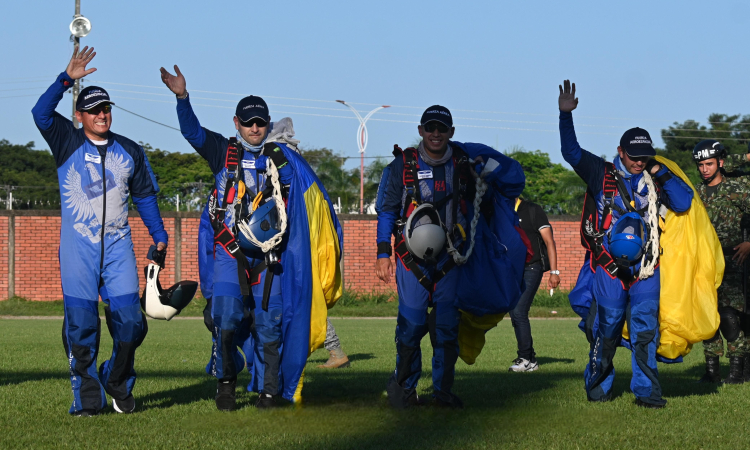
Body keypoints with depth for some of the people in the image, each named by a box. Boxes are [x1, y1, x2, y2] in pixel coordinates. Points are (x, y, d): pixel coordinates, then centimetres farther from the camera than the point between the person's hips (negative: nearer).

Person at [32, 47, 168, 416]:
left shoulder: (130, 151, 14)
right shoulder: (68, 143, 4)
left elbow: (145, 196, 21)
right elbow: (41, 113, -13)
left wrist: (159, 237, 14)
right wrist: (67, 79, -21)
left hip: (118, 245, 2)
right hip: (77, 246, -2)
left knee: (129, 319, -5)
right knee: (80, 322, -5)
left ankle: (118, 382, 17)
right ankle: (87, 395, 3)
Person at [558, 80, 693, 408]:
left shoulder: (653, 181, 15)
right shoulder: (602, 174, 5)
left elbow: (683, 203, 9)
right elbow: (572, 152, -4)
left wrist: (663, 174, 0)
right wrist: (566, 115, -15)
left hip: (645, 266, 3)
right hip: (610, 267, -3)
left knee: (646, 328, -4)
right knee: (607, 328, -1)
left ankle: (646, 391, -2)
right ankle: (598, 386, 15)